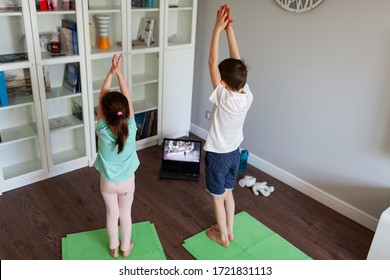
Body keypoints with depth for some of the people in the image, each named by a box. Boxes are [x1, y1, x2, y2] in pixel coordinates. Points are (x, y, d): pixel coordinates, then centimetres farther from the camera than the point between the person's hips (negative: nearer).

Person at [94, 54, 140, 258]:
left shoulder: (102, 131, -28)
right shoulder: (130, 130, -27)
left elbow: (101, 98, -21)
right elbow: (128, 99, -21)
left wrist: (111, 73, -19)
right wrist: (119, 73, -22)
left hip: (107, 182, 0)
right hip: (127, 181, 0)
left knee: (112, 214, 21)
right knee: (125, 214, 21)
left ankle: (114, 248, 41)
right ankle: (126, 247, 39)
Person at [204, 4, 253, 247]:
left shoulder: (224, 98, -29)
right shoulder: (248, 95, -14)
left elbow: (212, 63, -27)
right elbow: (237, 61, -11)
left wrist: (218, 28, -23)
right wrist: (229, 29, -13)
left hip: (218, 155, -6)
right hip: (234, 152, 6)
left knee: (218, 197, 14)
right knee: (228, 192, 24)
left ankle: (222, 237, 32)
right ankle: (229, 231, 40)